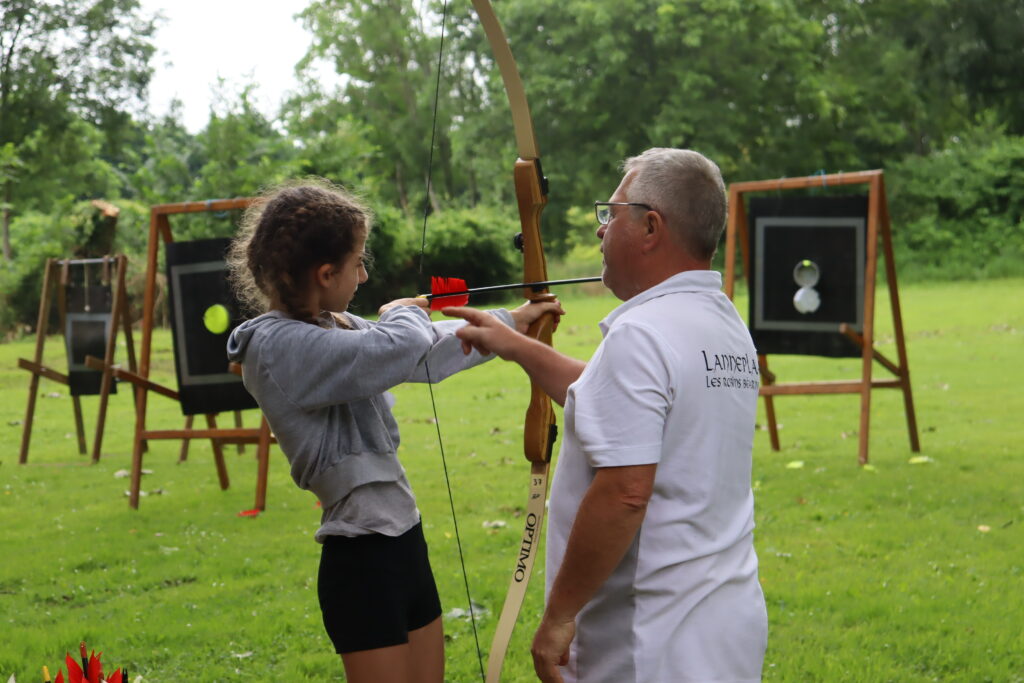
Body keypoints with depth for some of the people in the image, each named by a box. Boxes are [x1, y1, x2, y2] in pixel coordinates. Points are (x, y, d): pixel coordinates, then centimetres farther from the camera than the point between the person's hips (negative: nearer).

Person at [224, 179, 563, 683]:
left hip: (403, 546, 9)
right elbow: (403, 348, -29)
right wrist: (402, 313, -5)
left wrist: (512, 322, 32)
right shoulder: (278, 346, -20)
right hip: (362, 564, -9)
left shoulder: (337, 329, 9)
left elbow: (427, 354, 25)